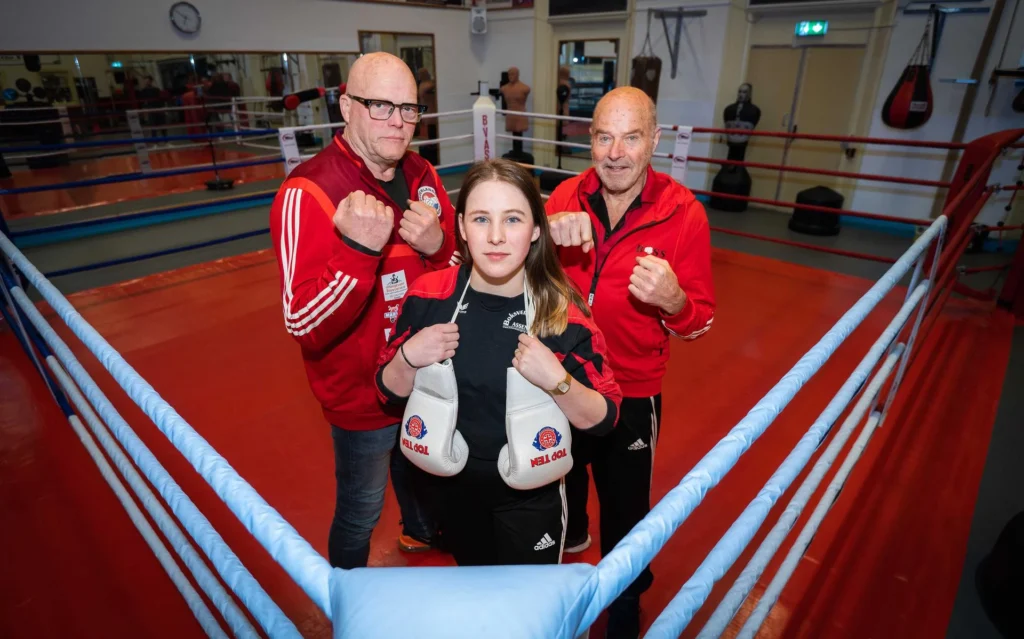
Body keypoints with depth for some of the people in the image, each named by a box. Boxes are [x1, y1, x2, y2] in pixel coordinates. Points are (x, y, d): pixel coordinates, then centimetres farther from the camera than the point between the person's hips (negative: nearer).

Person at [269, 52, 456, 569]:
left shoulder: (423, 176, -2)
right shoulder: (308, 193, -23)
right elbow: (304, 325, -28)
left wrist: (438, 244, -17)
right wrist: (359, 249, -42)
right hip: (362, 396, -6)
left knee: (419, 470, 32)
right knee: (360, 515, 15)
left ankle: (420, 531, 64)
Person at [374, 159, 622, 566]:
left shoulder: (564, 314, -22)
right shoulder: (428, 296, -16)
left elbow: (604, 419, -15)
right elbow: (389, 392, -4)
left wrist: (556, 380, -32)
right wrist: (408, 359, -24)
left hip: (531, 496, -2)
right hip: (452, 486, 3)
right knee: (472, 573, 30)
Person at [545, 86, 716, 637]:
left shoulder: (684, 214, -16)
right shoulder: (567, 197, -8)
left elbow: (699, 321, -10)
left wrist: (673, 300, -32)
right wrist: (548, 232, -30)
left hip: (630, 397, -3)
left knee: (624, 515, 17)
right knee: (561, 477, 30)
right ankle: (569, 533, 66)